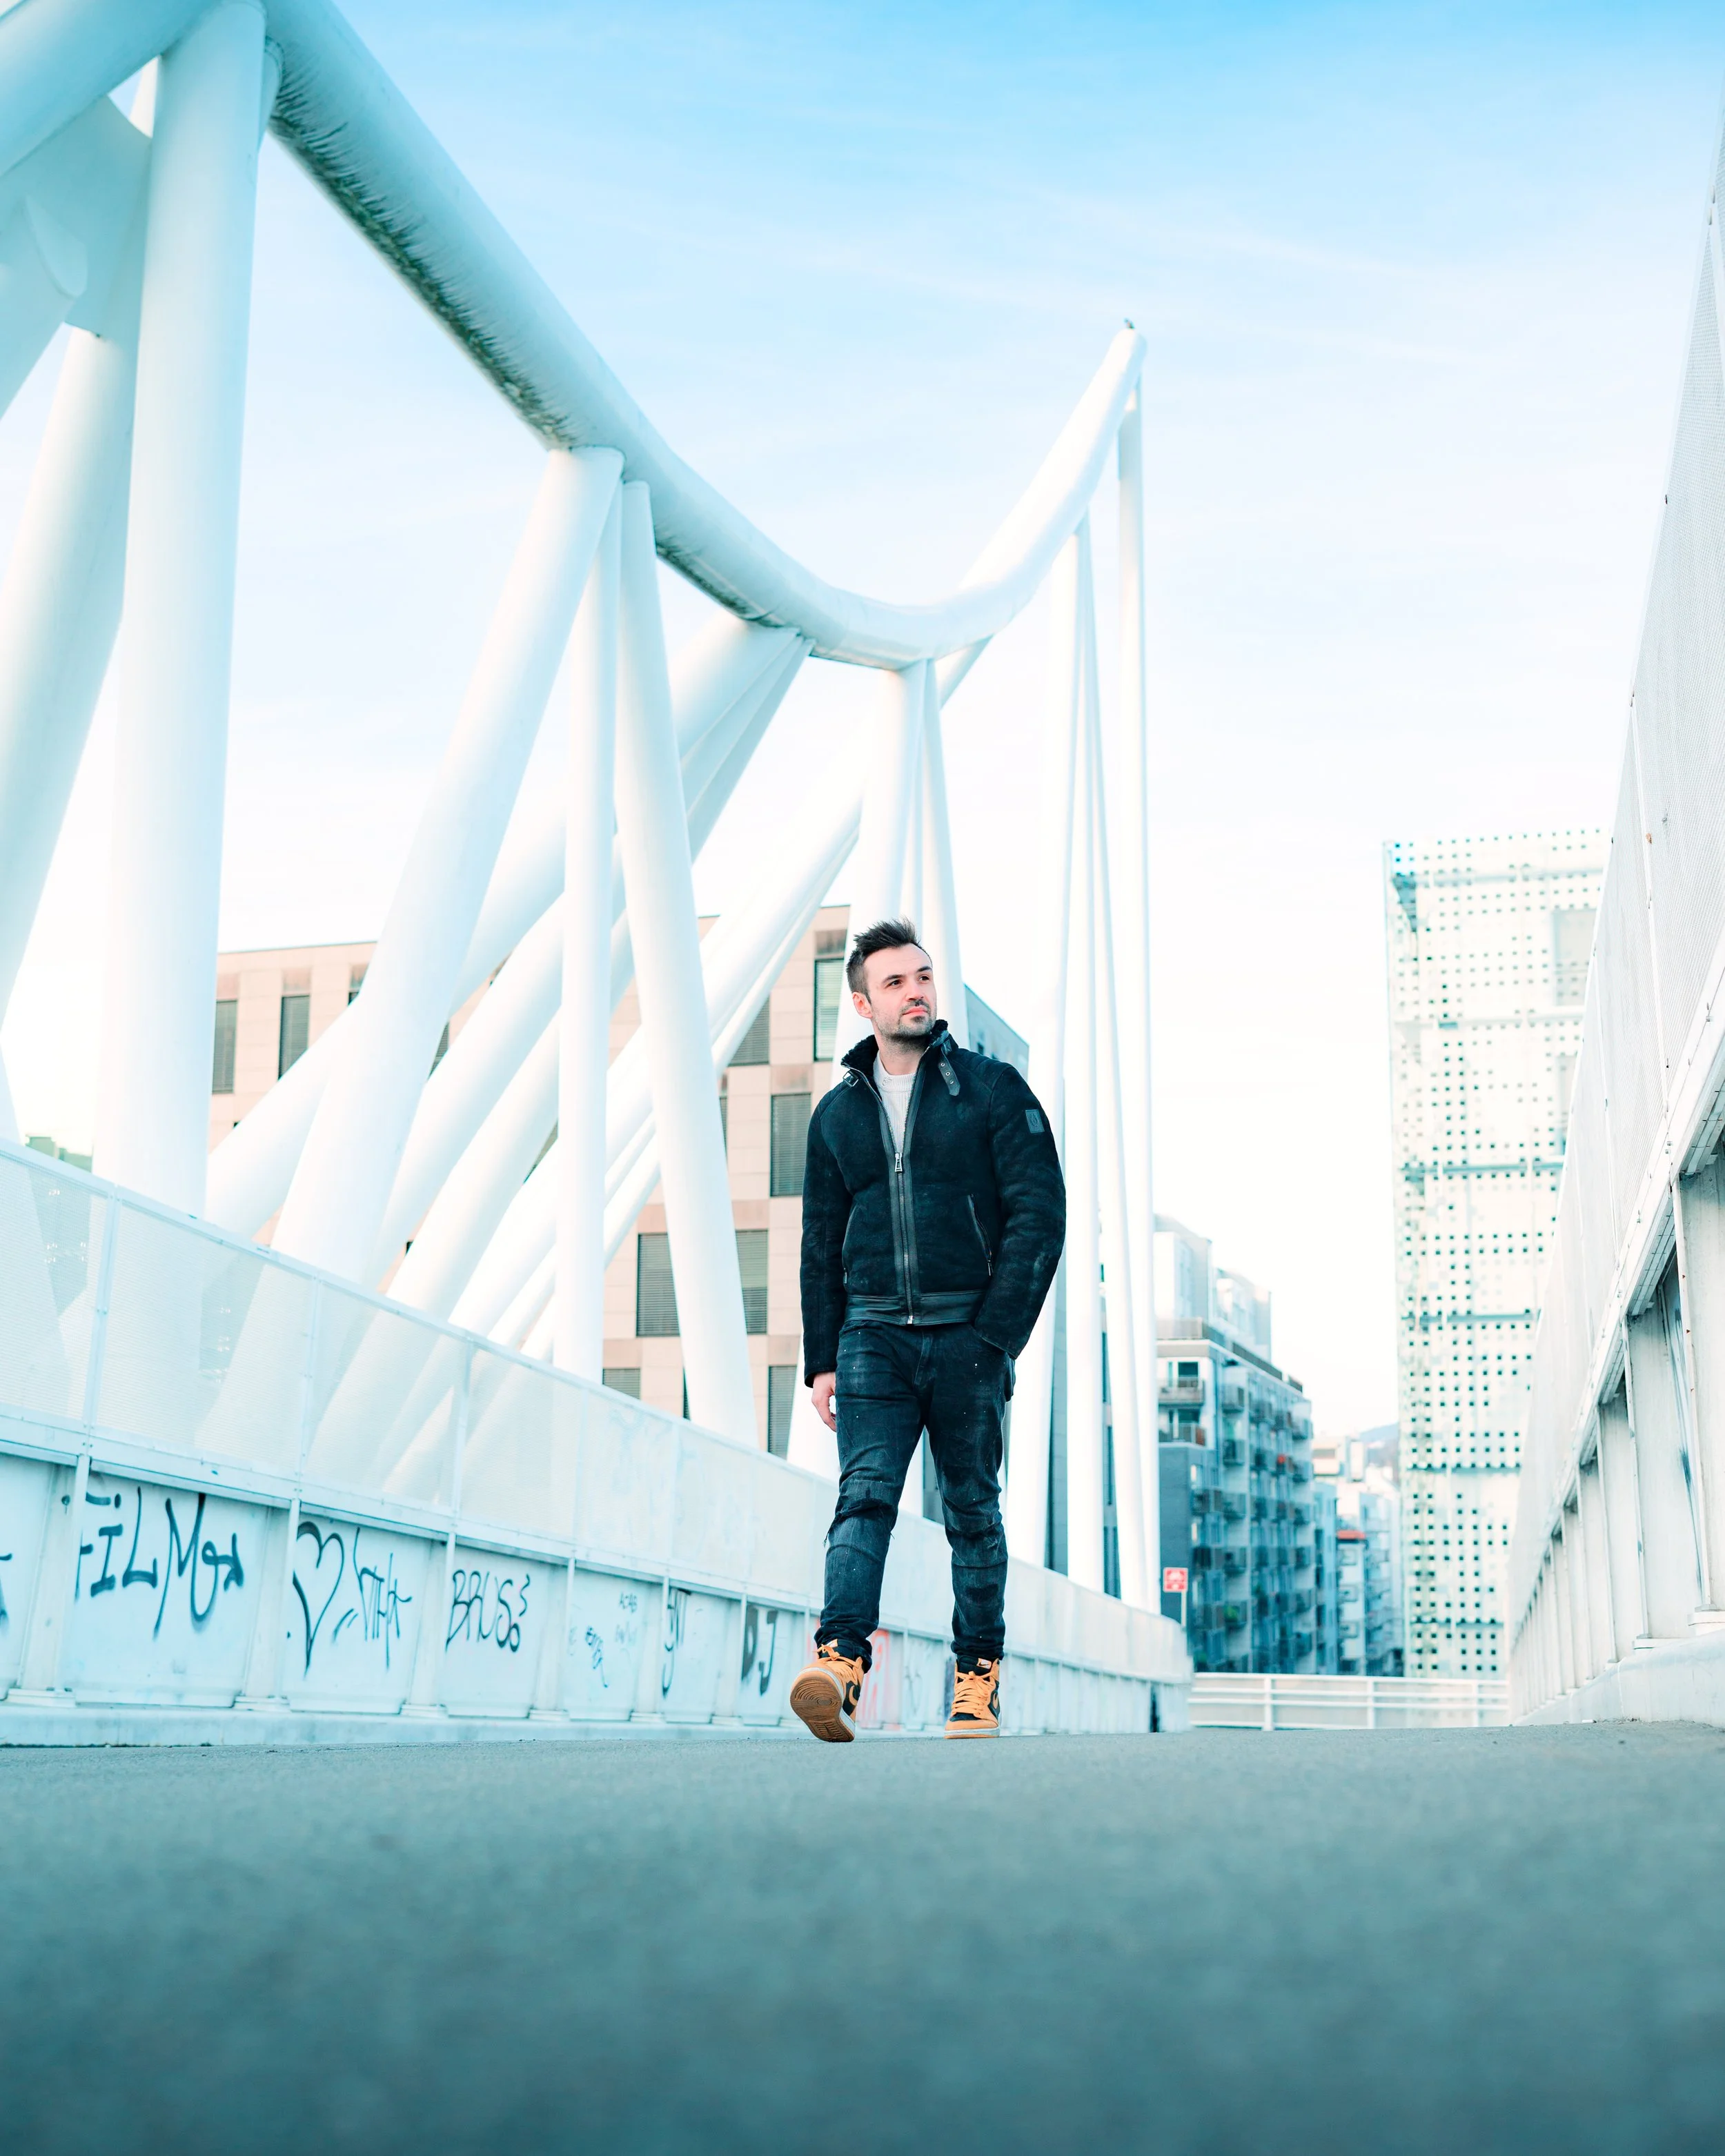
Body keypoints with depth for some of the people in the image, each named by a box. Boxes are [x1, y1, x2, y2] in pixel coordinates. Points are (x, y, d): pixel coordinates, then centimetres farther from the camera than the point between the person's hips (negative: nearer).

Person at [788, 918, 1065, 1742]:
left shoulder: (992, 1089, 3)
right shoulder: (837, 1114, 13)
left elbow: (1039, 1215, -3)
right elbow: (821, 1243, 16)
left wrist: (995, 1335, -11)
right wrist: (821, 1359, 8)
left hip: (968, 1334, -1)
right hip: (873, 1334, 2)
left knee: (972, 1508, 6)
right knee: (865, 1493, -15)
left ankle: (978, 1674, 16)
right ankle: (840, 1662, -28)